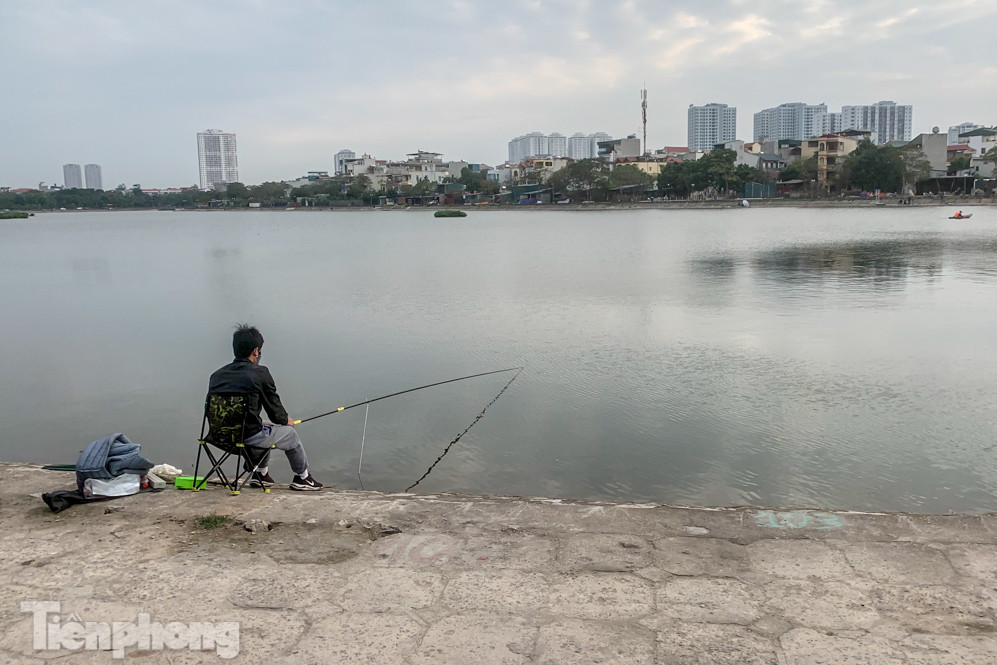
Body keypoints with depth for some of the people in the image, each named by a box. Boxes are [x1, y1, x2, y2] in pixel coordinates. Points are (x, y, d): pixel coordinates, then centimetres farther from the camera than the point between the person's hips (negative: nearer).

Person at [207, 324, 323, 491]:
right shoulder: (260, 373, -12)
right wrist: (287, 420, 18)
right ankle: (302, 477, 36)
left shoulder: (217, 374, 6)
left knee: (268, 427, 34)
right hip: (249, 437, -7)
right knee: (289, 432, 20)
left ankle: (261, 474, 39)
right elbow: (274, 409, -6)